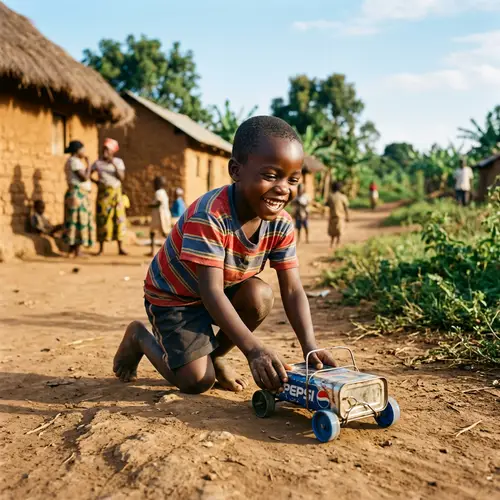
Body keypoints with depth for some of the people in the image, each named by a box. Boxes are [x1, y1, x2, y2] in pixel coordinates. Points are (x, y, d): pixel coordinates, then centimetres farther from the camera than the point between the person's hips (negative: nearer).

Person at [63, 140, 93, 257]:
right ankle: (77, 251, -7)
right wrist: (88, 164, -8)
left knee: (74, 222, 11)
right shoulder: (74, 161, -13)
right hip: (78, 195, -11)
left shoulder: (72, 161, 18)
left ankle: (72, 249, 15)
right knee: (79, 221, -8)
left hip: (78, 195, 11)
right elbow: (85, 178, -19)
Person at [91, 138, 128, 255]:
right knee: (102, 219, -2)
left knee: (118, 219, -1)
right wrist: (97, 182, -6)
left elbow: (122, 177, -10)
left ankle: (120, 248, 3)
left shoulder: (119, 162, 2)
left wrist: (114, 165, -19)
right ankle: (101, 248, 5)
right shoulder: (98, 162, 1)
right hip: (103, 193, -1)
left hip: (116, 193, 1)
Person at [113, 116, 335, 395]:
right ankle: (139, 336, 12)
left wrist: (310, 346, -32)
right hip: (173, 295, -6)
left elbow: (293, 291, -17)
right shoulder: (209, 215, -36)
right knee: (198, 381, -17)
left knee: (261, 295, -24)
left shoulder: (282, 225, -16)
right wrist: (254, 349, -48)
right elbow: (211, 292, -39)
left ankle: (216, 354, 4)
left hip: (225, 290, 6)